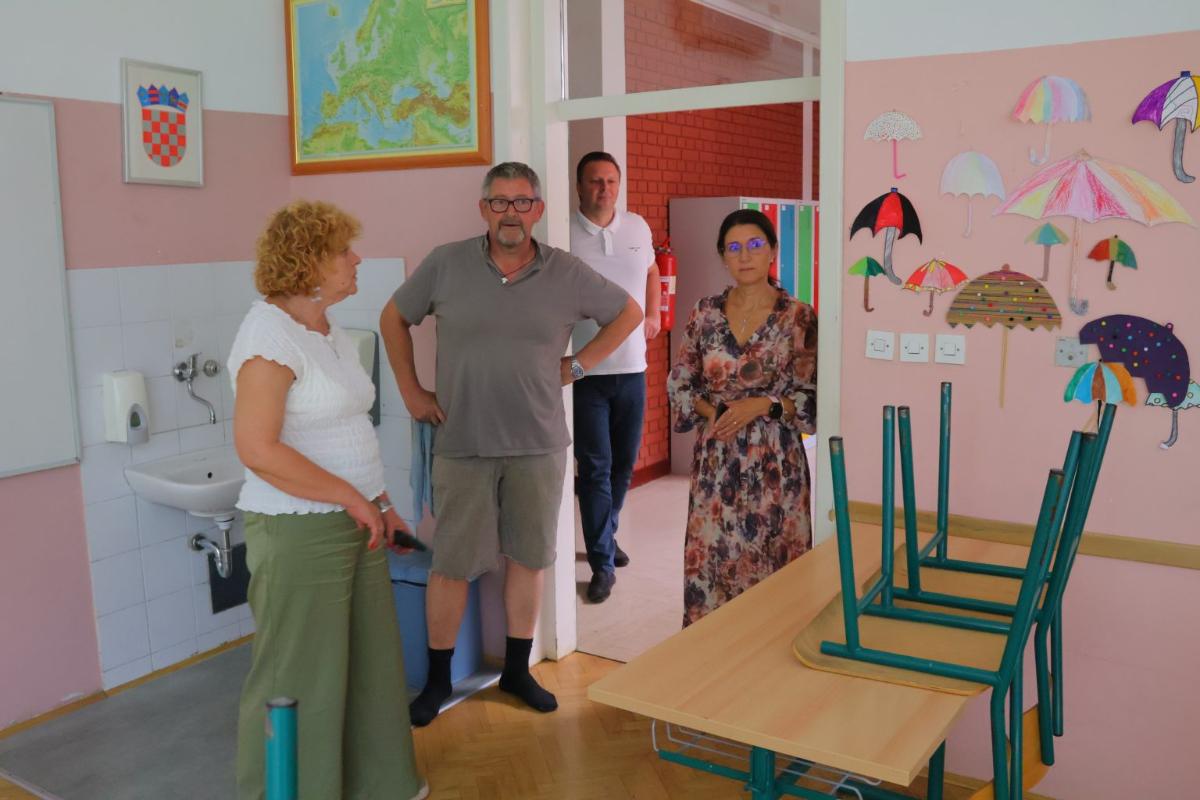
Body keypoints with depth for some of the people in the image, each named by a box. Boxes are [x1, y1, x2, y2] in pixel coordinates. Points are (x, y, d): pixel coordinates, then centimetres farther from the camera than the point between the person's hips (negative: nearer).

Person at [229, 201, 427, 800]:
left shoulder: (329, 333, 12)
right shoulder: (271, 335, -16)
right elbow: (258, 449, -23)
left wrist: (380, 503, 13)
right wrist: (352, 498, -19)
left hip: (353, 526, 9)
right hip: (298, 532, -9)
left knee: (369, 666, 19)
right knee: (300, 683, 4)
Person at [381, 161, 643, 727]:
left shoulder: (567, 273, -1)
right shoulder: (446, 264, -3)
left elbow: (628, 313, 12)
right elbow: (393, 318, 10)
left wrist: (578, 365, 4)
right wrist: (410, 390, 4)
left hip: (539, 445, 2)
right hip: (462, 443, -1)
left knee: (528, 558, 11)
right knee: (451, 565, 4)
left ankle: (516, 670, 28)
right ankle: (437, 679, 21)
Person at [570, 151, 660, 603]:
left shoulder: (638, 227, 7)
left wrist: (654, 314, 16)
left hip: (631, 367, 5)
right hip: (584, 369, -5)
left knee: (624, 463, 15)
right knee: (595, 468, -2)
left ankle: (605, 535, 37)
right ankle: (602, 564, 7)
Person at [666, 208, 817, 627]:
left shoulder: (799, 316, -3)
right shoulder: (705, 312, 4)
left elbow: (813, 395, -4)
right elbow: (679, 384, 8)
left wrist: (763, 405, -17)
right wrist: (713, 413, -9)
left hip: (775, 460, -2)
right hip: (716, 459, 2)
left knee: (773, 561, 4)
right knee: (712, 558, 6)